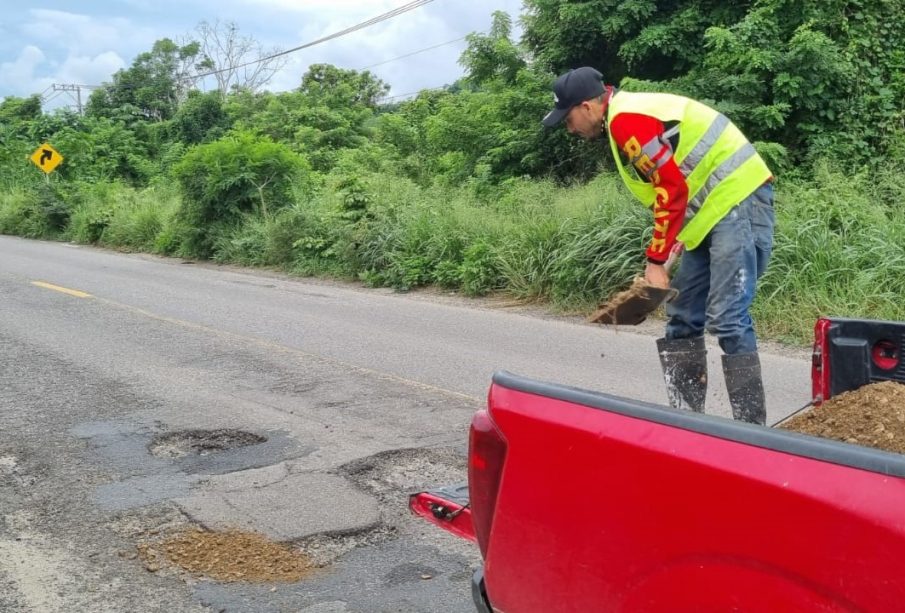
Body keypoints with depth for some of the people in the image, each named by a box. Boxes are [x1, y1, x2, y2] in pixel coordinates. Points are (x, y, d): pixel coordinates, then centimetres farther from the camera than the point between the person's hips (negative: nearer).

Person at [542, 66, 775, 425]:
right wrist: (660, 258, 12)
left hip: (738, 200, -11)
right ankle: (686, 418, 18)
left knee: (727, 319, -14)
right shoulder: (631, 115, 18)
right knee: (683, 318, 11)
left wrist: (656, 261, -13)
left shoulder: (627, 119, -14)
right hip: (719, 206, 11)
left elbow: (672, 188, -19)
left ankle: (751, 428, -10)